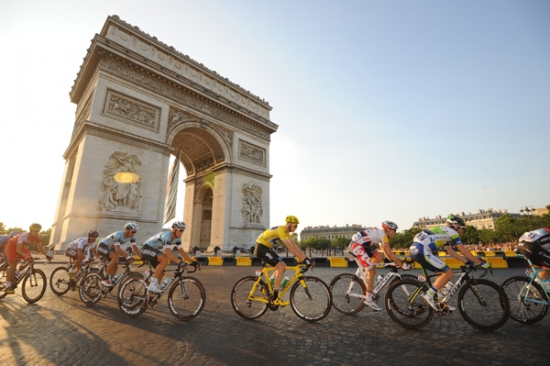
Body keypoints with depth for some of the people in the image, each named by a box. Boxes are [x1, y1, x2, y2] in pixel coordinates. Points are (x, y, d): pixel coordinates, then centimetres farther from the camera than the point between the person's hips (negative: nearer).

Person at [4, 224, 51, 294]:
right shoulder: (23, 236, -39)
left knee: (29, 259, -13)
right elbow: (18, 250, -42)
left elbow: (40, 248, -16)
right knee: (13, 265, -16)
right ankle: (8, 286, -8)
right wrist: (26, 255, -58)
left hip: (20, 246, 6)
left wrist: (47, 255, -29)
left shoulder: (36, 237, -21)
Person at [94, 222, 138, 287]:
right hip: (102, 246, -8)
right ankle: (105, 279, -22)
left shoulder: (131, 237, -11)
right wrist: (127, 257, -45)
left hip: (110, 248, 8)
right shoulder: (118, 234, -33)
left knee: (115, 267, 2)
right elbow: (117, 249, -39)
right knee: (116, 257, -32)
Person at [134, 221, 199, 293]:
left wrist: (193, 262, -15)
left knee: (161, 273, 2)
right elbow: (168, 252, -42)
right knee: (165, 259, -31)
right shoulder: (166, 235, -31)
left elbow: (182, 252, -5)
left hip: (154, 250, 9)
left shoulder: (177, 238, -5)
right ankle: (153, 284, -21)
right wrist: (180, 262, -50)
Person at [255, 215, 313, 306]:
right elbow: (290, 248, -29)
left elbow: (294, 245, 6)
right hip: (261, 248, -10)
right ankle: (274, 297, -8)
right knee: (281, 267, -16)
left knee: (282, 266, 8)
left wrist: (306, 257, -1)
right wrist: (304, 260, -28)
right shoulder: (281, 230, -24)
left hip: (266, 248, 10)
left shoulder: (286, 231, 6)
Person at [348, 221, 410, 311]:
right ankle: (369, 299, 4)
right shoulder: (383, 235, -9)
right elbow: (390, 253, -11)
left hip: (359, 245, 9)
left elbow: (385, 252, 25)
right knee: (372, 272, -4)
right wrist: (402, 265, -5)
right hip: (356, 245, -9)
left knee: (380, 257, 9)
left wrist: (394, 261, 22)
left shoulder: (380, 234, 18)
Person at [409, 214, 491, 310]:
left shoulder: (444, 232, 30)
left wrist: (467, 261, 30)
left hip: (415, 249, 9)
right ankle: (429, 295, 2)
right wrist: (481, 263, 14)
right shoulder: (452, 232, 5)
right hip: (421, 251, -9)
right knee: (449, 273, 2)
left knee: (443, 273, 22)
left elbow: (451, 251, 31)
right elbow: (464, 251, 4)